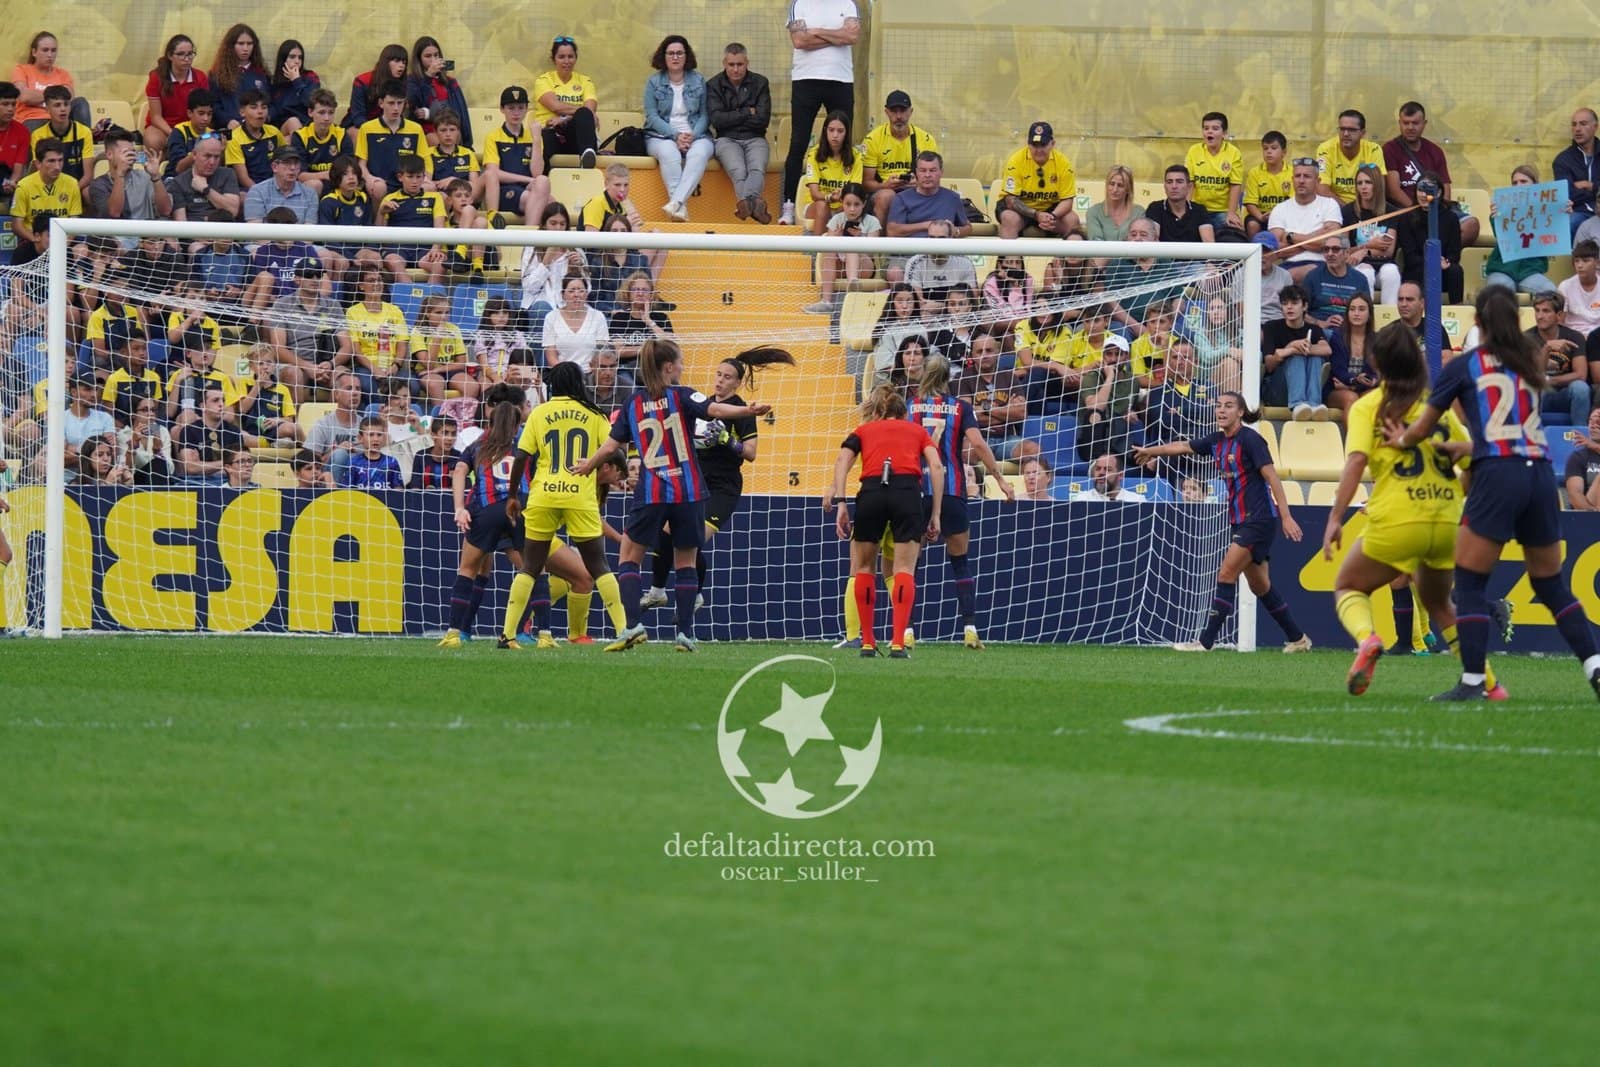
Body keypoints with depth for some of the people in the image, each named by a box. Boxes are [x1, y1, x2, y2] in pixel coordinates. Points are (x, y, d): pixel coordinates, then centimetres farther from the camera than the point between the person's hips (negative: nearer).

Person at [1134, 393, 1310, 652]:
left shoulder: (1250, 439, -12)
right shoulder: (1218, 442, 10)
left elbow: (1271, 476, -15)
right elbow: (1183, 446, 23)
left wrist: (1286, 516, -21)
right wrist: (1150, 451, 36)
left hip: (1259, 520, -8)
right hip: (1241, 521, 8)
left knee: (1226, 574, -13)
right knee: (1259, 585, 13)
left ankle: (1206, 641, -13)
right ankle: (1297, 638, 24)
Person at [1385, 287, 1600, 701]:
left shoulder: (1462, 367, 5)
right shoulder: (1531, 363, 17)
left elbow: (1421, 429, 14)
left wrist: (1400, 439, 37)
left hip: (1497, 475, -4)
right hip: (1541, 473, 5)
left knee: (1470, 583, 1)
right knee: (1551, 583, 15)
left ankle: (1472, 682, -7)